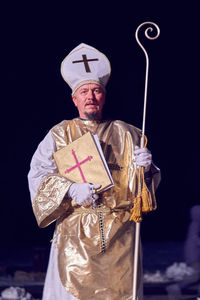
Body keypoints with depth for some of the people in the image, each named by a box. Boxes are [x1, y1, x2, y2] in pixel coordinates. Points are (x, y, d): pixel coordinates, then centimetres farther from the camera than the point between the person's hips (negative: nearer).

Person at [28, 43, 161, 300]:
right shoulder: (59, 135, 10)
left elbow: (149, 181, 12)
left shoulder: (125, 134, 13)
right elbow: (38, 175, 1)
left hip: (119, 234, 1)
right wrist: (71, 189, -15)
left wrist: (144, 167, -11)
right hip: (75, 233, -1)